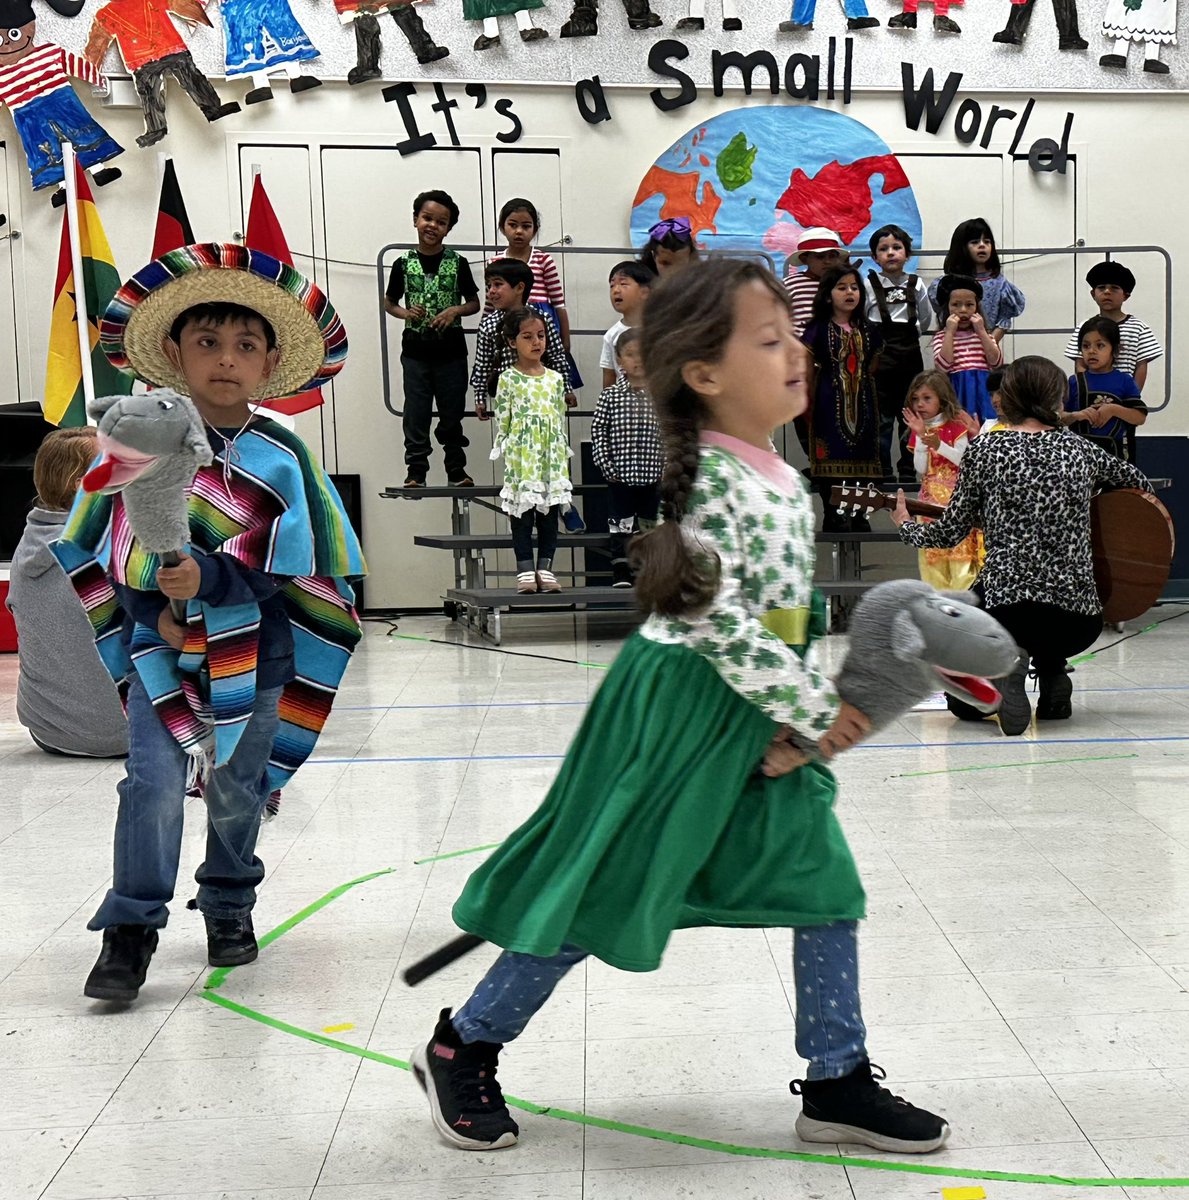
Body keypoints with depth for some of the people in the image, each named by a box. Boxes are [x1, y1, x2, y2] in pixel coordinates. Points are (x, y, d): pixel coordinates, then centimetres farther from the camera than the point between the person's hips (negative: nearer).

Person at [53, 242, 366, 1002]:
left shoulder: (281, 458, -7)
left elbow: (288, 571, -12)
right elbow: (106, 554, -4)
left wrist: (208, 580, -25)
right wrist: (153, 614, -14)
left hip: (254, 655, 1)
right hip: (162, 651, -1)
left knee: (236, 792, 14)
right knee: (155, 783, -11)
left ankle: (230, 908, 36)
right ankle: (131, 930, 2)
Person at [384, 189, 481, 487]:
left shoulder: (457, 263, 0)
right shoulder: (403, 263, 2)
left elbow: (474, 303, 6)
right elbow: (389, 303, 12)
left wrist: (455, 310, -13)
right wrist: (405, 313, -8)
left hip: (451, 350, 0)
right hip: (415, 350, 1)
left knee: (452, 413, 6)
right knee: (416, 415, 2)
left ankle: (457, 471, 15)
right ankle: (416, 472, 7)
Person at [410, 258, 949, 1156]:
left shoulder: (789, 483, 7)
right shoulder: (704, 478, -20)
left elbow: (799, 615, 12)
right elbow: (718, 620, -24)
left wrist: (799, 724, -1)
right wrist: (817, 713, -17)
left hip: (763, 720, 8)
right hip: (679, 707, -8)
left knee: (825, 882, 7)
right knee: (603, 891, 1)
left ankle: (838, 1084, 21)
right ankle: (463, 1048, 19)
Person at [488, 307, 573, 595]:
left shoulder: (555, 379, 10)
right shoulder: (507, 379, -1)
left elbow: (561, 420, 13)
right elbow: (502, 419, -1)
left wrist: (563, 455, 9)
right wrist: (505, 453, -6)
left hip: (551, 457, 4)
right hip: (520, 457, -3)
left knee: (549, 512, 4)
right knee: (522, 512, -1)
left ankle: (545, 567, 9)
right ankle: (525, 568, 3)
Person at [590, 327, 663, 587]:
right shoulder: (610, 396, -2)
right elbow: (597, 431, -2)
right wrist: (607, 466, -8)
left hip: (655, 477, 1)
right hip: (620, 477, -1)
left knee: (651, 527, 9)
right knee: (621, 527, 2)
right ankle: (621, 573, 9)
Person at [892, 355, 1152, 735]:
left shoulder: (985, 450, 0)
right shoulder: (1080, 449, 9)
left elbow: (950, 532, 5)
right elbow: (1140, 485, 27)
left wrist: (905, 526, 24)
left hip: (1006, 608, -4)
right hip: (1080, 622, 4)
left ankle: (1007, 664, -9)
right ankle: (1053, 678, 12)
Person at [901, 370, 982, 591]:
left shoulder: (956, 426, -3)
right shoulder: (918, 431, 10)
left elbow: (964, 460, -13)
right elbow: (921, 469, -2)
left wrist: (938, 444, -21)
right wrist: (921, 437, -9)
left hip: (954, 494, -5)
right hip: (930, 497, 5)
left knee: (960, 545, -8)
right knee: (931, 548, 5)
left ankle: (961, 592, -6)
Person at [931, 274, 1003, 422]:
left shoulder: (983, 333, 12)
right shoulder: (941, 336, 5)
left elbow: (996, 362, -2)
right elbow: (943, 366, -12)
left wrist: (981, 331, -5)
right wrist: (950, 332, -10)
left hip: (982, 391, 2)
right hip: (957, 391, -2)